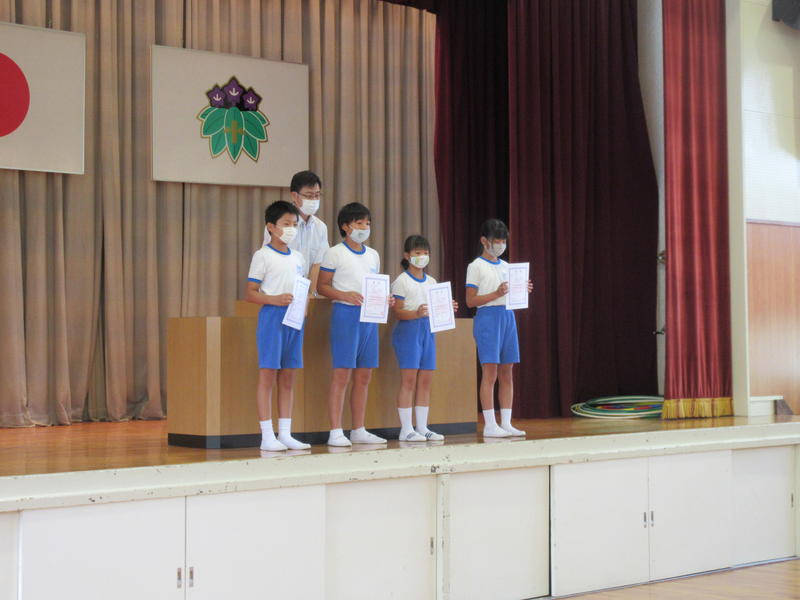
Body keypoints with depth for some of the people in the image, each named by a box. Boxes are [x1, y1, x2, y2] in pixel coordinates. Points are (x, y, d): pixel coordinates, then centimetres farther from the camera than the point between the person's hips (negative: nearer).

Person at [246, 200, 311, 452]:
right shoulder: (263, 256, -4)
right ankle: (267, 436, -1)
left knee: (288, 378, 9)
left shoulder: (298, 257, 16)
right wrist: (274, 299, -22)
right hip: (272, 317, -7)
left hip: (294, 318, 7)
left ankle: (285, 433, 14)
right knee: (268, 375, -4)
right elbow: (251, 293, -6)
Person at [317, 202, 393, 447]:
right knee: (342, 373, -8)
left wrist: (384, 300, 2)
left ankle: (358, 430, 15)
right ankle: (335, 432, -5)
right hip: (345, 314, -6)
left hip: (369, 315, 6)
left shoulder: (373, 255, 17)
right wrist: (345, 295, -19)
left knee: (364, 376, 8)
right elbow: (322, 286, -4)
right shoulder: (335, 253, -2)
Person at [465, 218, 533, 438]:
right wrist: (497, 294, -18)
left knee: (506, 372, 5)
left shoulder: (506, 266, 17)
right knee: (490, 372, -8)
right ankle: (489, 425, -5)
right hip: (487, 317, -7)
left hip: (508, 316, 7)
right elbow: (470, 301, -8)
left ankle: (506, 423, 8)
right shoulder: (476, 266, -2)